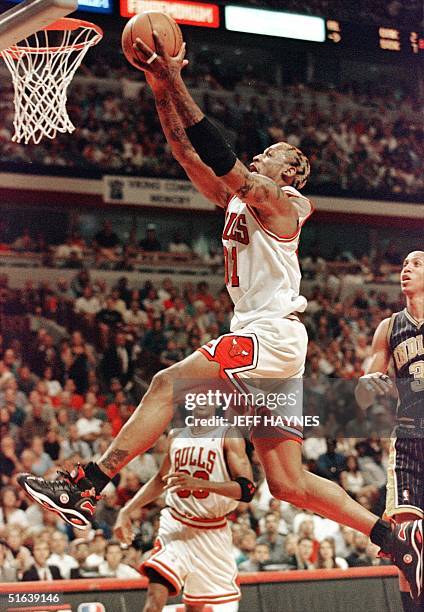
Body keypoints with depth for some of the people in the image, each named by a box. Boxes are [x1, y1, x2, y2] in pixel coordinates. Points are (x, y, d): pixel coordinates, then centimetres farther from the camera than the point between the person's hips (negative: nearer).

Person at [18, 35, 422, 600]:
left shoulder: (280, 200, -2)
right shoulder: (238, 199, 21)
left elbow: (223, 161, -15)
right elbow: (186, 153, 17)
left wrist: (176, 85, -16)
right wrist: (160, 87, 9)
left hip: (273, 333, -9)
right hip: (261, 340, 9)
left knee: (168, 384, -22)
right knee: (287, 482, 6)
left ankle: (85, 489, -26)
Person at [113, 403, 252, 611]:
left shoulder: (229, 436, -5)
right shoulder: (176, 436, 9)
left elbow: (245, 488, -15)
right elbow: (160, 480, 23)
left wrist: (199, 483, -28)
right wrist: (126, 511, 14)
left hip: (212, 533, -2)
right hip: (175, 525, 2)